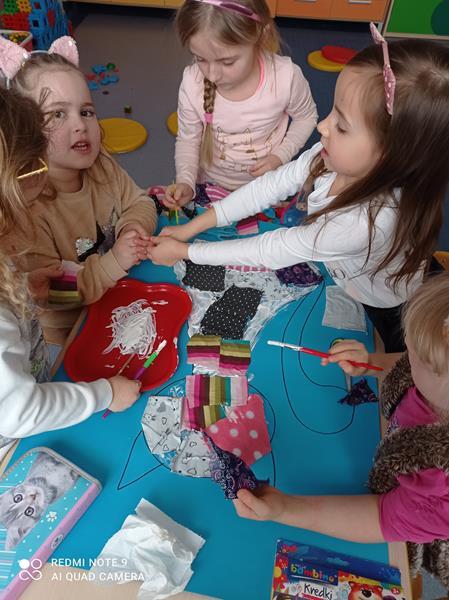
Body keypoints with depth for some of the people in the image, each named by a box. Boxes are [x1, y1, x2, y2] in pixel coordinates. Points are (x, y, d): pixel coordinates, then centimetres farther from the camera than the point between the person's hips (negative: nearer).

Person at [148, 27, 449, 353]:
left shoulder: (365, 221, -44)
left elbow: (271, 251, -35)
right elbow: (272, 185, -18)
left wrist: (184, 251, -25)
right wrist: (193, 226, -19)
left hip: (377, 314, -5)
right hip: (337, 273, 5)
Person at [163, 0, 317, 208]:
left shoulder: (286, 76, -27)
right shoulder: (192, 82, -23)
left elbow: (306, 117, -4)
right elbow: (188, 140, -7)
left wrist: (280, 156, -17)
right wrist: (186, 182, -24)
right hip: (212, 184, 0)